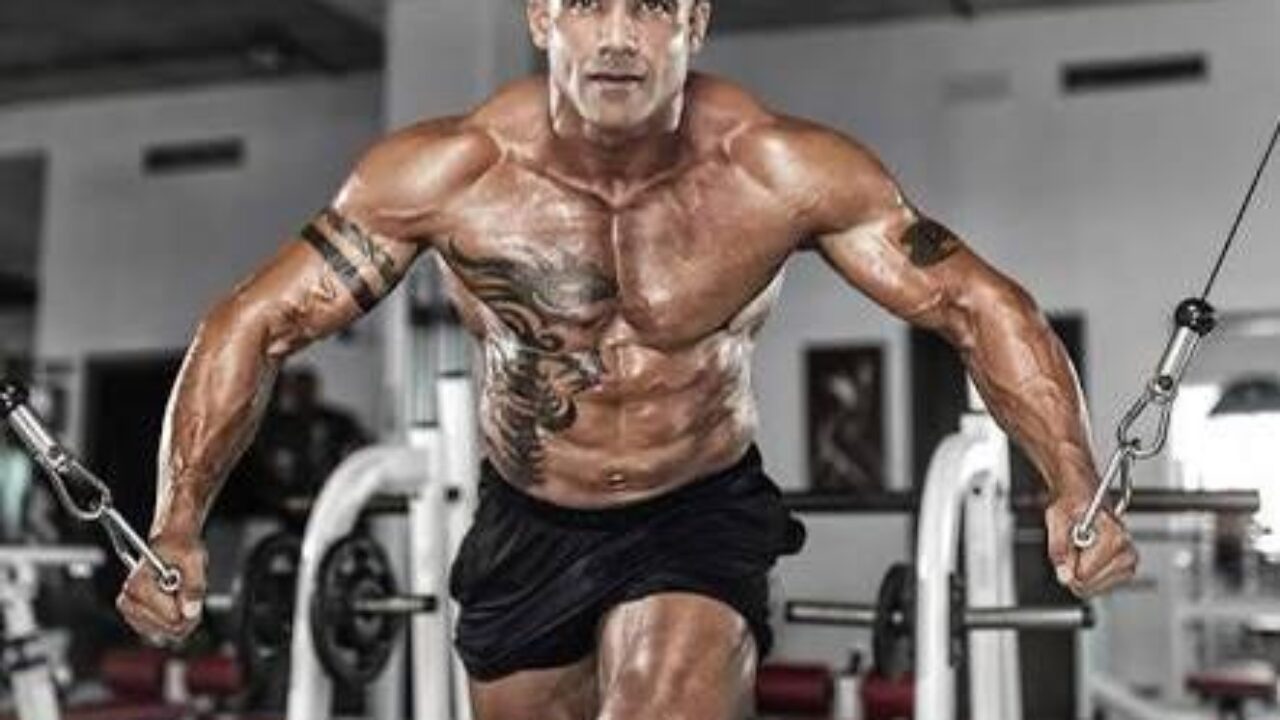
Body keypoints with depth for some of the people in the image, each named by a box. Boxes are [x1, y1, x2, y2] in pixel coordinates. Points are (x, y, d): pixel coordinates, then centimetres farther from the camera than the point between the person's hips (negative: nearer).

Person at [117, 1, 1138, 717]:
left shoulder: (783, 171, -21)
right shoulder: (443, 172, -21)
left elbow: (978, 304, -13)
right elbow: (257, 325, -14)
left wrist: (1074, 490, -26)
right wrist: (177, 531, -24)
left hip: (702, 520, -2)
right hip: (525, 532, 2)